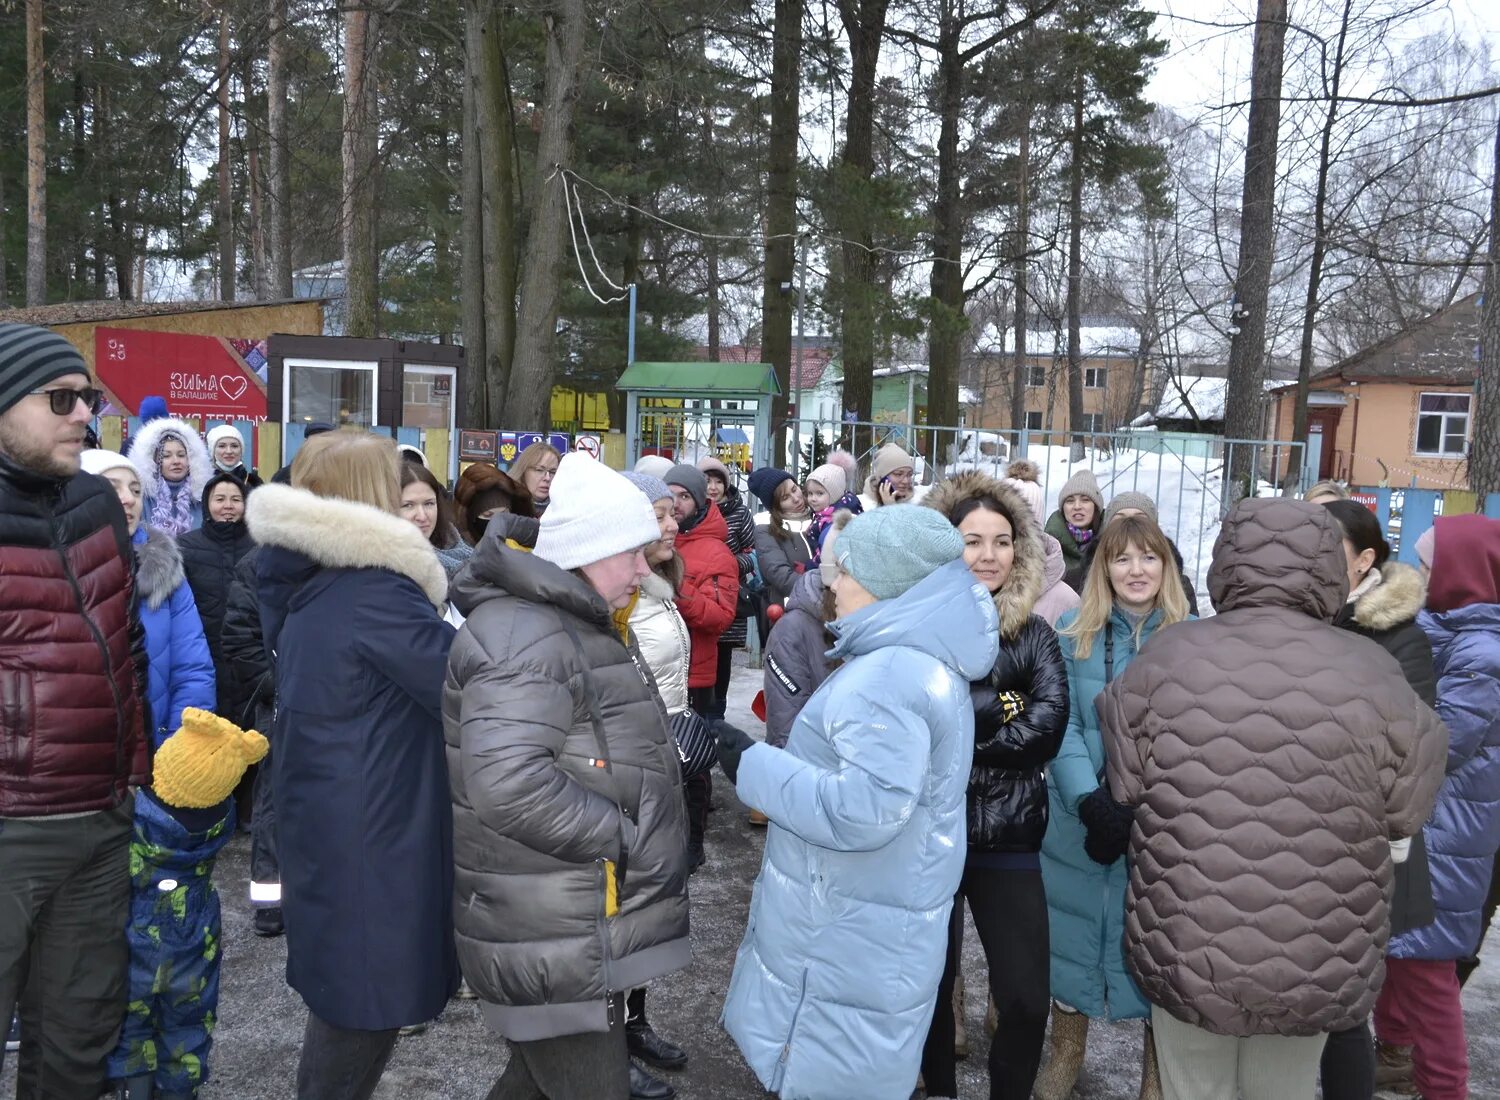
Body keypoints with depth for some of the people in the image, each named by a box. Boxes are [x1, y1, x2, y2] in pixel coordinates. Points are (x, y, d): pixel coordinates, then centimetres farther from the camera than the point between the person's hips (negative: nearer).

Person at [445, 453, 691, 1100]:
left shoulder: (572, 626, 15)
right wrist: (626, 838, -22)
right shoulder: (523, 634, -20)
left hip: (582, 925, 10)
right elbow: (507, 783, -31)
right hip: (555, 945, -10)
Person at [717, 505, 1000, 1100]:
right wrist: (767, 762, 11)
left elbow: (863, 811, -30)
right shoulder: (926, 658, 9)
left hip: (852, 935, -10)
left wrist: (751, 764, -22)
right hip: (862, 920, 10)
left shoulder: (889, 677, -24)